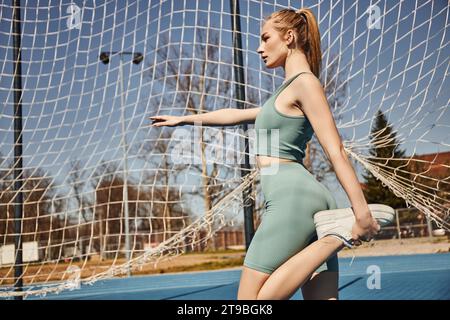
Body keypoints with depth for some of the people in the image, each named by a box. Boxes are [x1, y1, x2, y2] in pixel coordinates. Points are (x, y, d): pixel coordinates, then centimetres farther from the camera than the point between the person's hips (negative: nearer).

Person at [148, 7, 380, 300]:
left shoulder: (305, 82, -3)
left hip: (293, 196, -10)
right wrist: (184, 119, 44)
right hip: (311, 199, 10)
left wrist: (362, 212, -18)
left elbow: (336, 151, -12)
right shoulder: (290, 93, 25)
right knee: (322, 298, 3)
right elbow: (235, 115, 37)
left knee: (252, 298, -10)